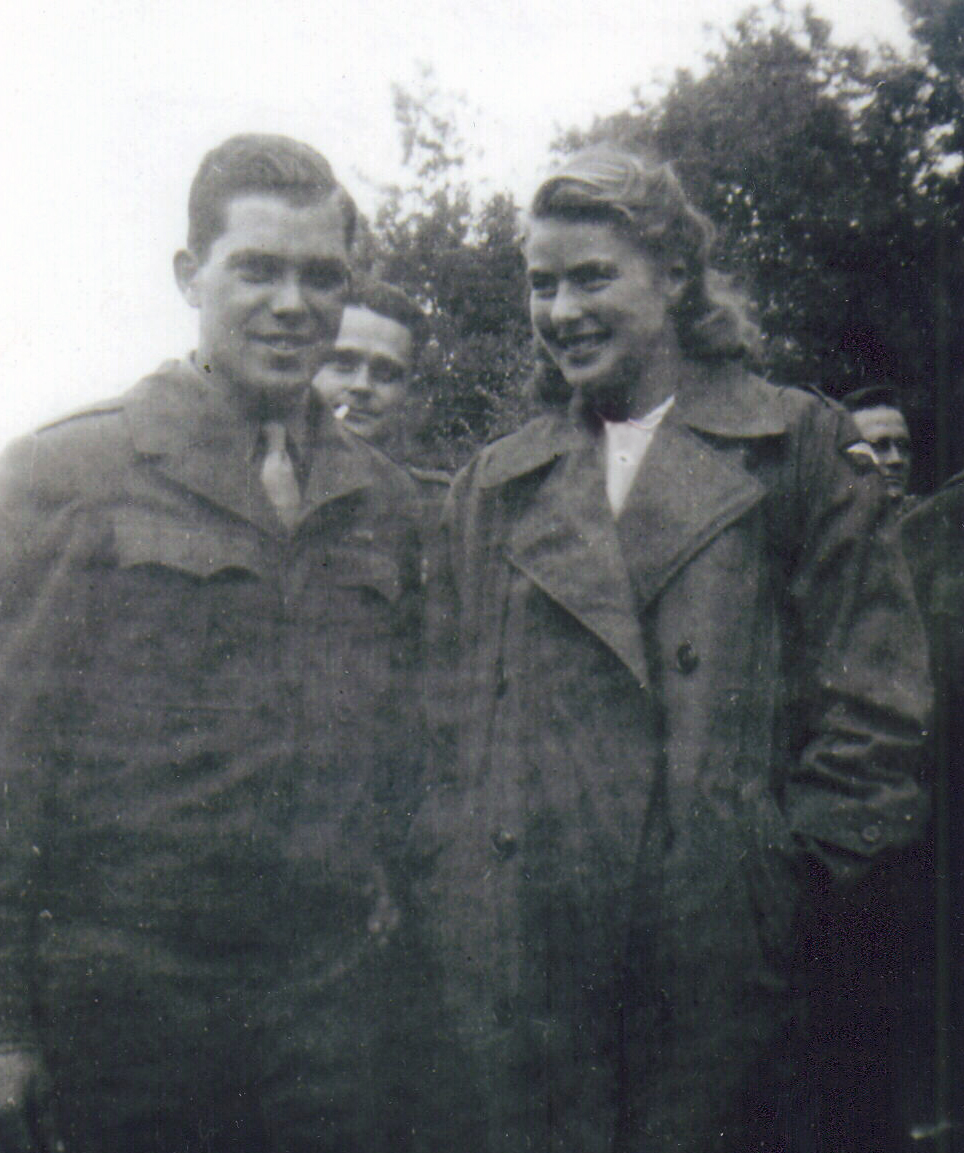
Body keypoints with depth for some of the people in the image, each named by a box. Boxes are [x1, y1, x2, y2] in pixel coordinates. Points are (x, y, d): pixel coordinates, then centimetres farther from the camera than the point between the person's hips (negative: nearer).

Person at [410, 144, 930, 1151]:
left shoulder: (800, 449, 6)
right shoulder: (493, 485, 15)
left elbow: (872, 691, 2)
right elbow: (447, 707, 14)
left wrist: (802, 862, -4)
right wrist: (442, 876, 4)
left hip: (716, 931, -2)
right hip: (506, 940, 3)